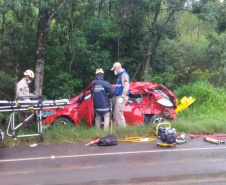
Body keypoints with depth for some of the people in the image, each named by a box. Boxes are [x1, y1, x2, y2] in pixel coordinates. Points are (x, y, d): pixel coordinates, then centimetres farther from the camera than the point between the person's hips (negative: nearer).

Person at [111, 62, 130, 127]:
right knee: (115, 114, 13)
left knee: (119, 113, -12)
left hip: (121, 97, -10)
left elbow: (126, 87, -20)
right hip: (118, 97, 10)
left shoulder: (124, 74, -13)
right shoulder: (120, 75, 18)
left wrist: (122, 97, -22)